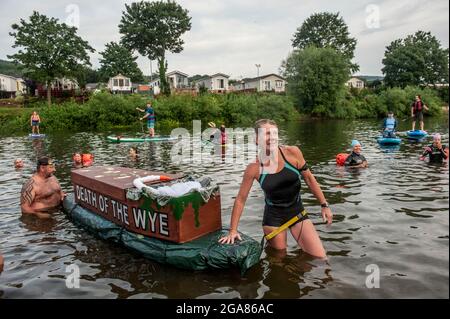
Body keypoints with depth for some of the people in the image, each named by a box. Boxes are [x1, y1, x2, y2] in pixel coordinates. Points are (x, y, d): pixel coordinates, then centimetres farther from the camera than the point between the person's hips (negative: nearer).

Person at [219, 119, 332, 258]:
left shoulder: (292, 153, -13)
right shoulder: (254, 168, -15)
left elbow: (309, 178, 1)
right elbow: (240, 200, -5)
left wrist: (324, 205, 4)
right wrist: (233, 230, -5)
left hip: (297, 212, 2)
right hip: (273, 217, -2)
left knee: (320, 258, 2)